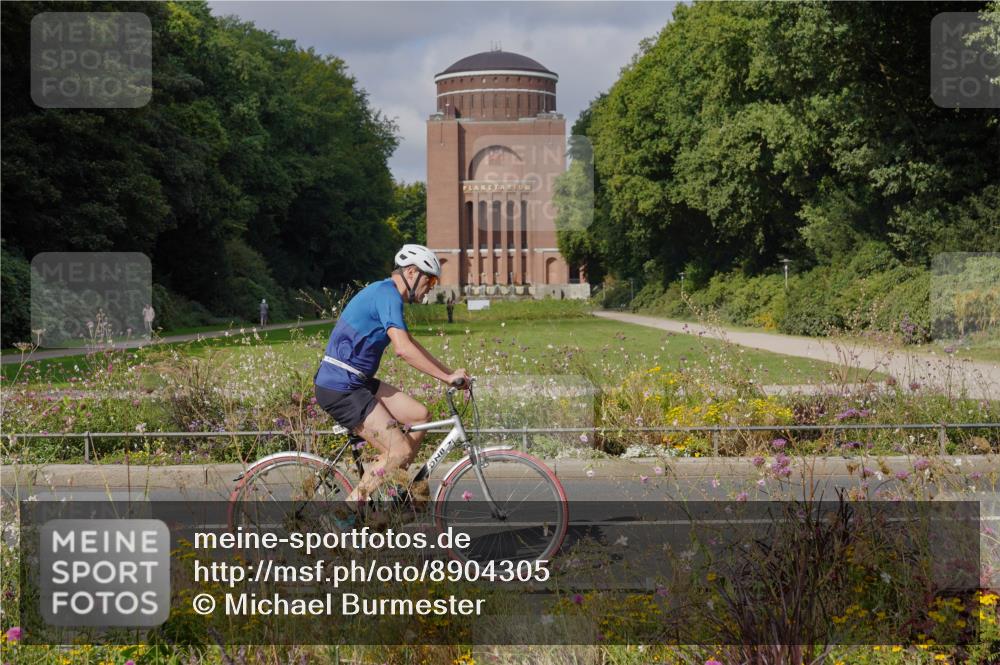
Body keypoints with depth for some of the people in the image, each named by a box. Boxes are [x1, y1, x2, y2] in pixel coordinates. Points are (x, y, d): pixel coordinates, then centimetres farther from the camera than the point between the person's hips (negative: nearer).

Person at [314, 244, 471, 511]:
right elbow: (403, 349, -26)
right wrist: (446, 377, -20)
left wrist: (449, 372, 18)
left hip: (356, 382, 10)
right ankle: (350, 509, -4)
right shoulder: (388, 295, -15)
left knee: (420, 415, 7)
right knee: (400, 450, -12)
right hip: (340, 389, -10)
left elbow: (411, 344, 25)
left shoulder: (384, 293, 18)